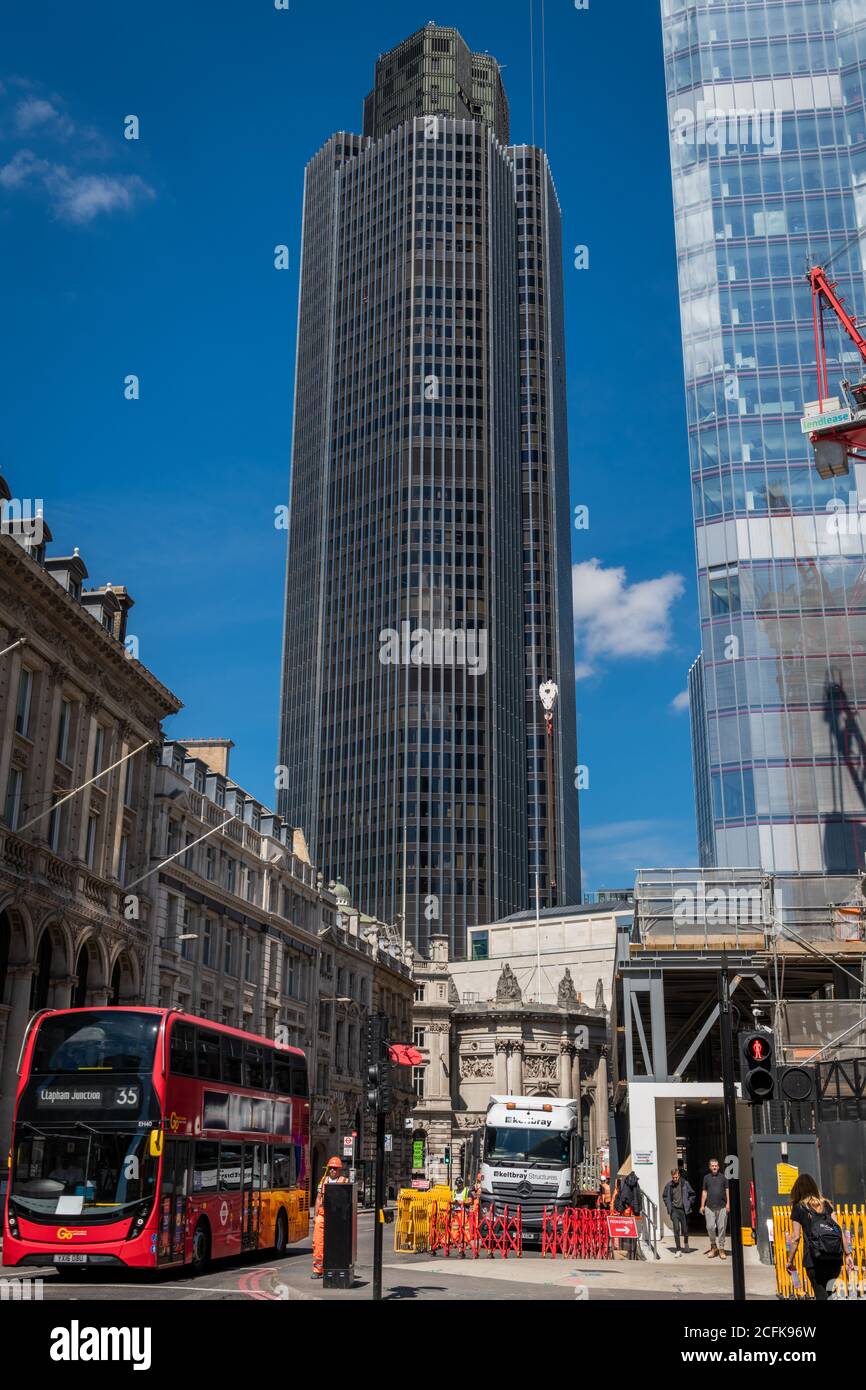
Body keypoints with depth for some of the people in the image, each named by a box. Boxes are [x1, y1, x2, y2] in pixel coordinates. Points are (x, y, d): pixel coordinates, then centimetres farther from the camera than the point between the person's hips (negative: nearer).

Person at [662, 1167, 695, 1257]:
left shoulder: (685, 1183, -4)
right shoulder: (669, 1185, 0)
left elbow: (692, 1194, 7)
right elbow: (664, 1196, 15)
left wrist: (689, 1204, 0)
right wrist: (668, 1205, 5)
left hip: (684, 1209, 0)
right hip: (674, 1210, 0)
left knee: (685, 1229, 8)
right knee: (676, 1229, -10)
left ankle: (686, 1243, 39)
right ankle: (678, 1249, -3)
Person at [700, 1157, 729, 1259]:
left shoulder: (723, 1177, 8)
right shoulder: (706, 1177, 9)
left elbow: (727, 1191, 8)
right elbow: (704, 1192, 11)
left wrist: (728, 1203, -1)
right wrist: (702, 1205, 7)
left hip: (722, 1207, 0)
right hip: (709, 1207, 0)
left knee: (721, 1228, 0)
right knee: (710, 1227, -6)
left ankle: (721, 1249, 10)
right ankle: (713, 1246, 14)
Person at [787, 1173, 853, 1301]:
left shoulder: (798, 1208, 6)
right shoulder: (825, 1204, 16)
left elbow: (795, 1237, 2)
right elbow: (839, 1229, 10)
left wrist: (790, 1261, 8)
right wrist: (847, 1254, 13)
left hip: (815, 1257, -4)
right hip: (835, 1256, 4)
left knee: (821, 1295, 0)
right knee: (829, 1291, 16)